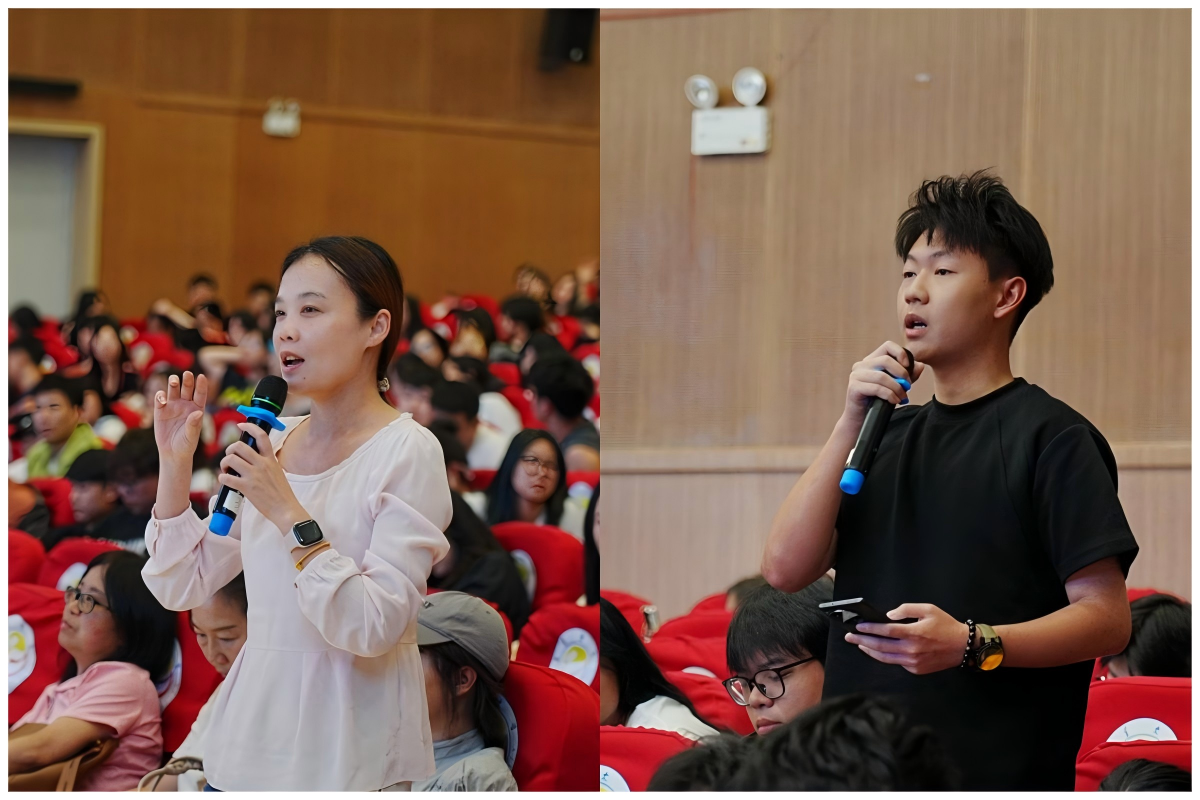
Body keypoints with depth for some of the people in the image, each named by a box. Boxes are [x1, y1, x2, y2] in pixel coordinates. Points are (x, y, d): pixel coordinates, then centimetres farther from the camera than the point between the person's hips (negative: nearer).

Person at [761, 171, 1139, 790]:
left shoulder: (1051, 435, -3)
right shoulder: (890, 436, 17)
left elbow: (1107, 619, -10)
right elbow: (785, 569, 4)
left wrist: (971, 644, -24)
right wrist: (852, 423, -3)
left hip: (998, 766, -5)